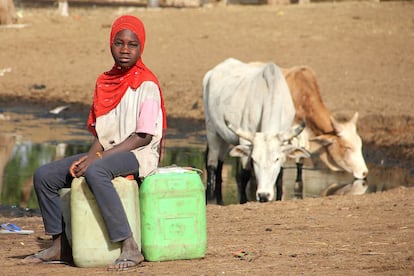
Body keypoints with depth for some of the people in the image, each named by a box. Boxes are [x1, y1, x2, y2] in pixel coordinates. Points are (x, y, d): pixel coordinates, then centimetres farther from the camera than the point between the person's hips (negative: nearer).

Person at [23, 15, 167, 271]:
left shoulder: (147, 85, -8)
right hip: (107, 154, 8)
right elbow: (101, 134, 14)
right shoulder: (105, 82, 14)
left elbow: (143, 137, -15)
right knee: (44, 175, -6)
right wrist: (90, 155, -8)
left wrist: (97, 158, -19)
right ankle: (60, 246, 2)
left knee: (95, 173, -39)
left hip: (139, 154, -8)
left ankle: (130, 248, -39)